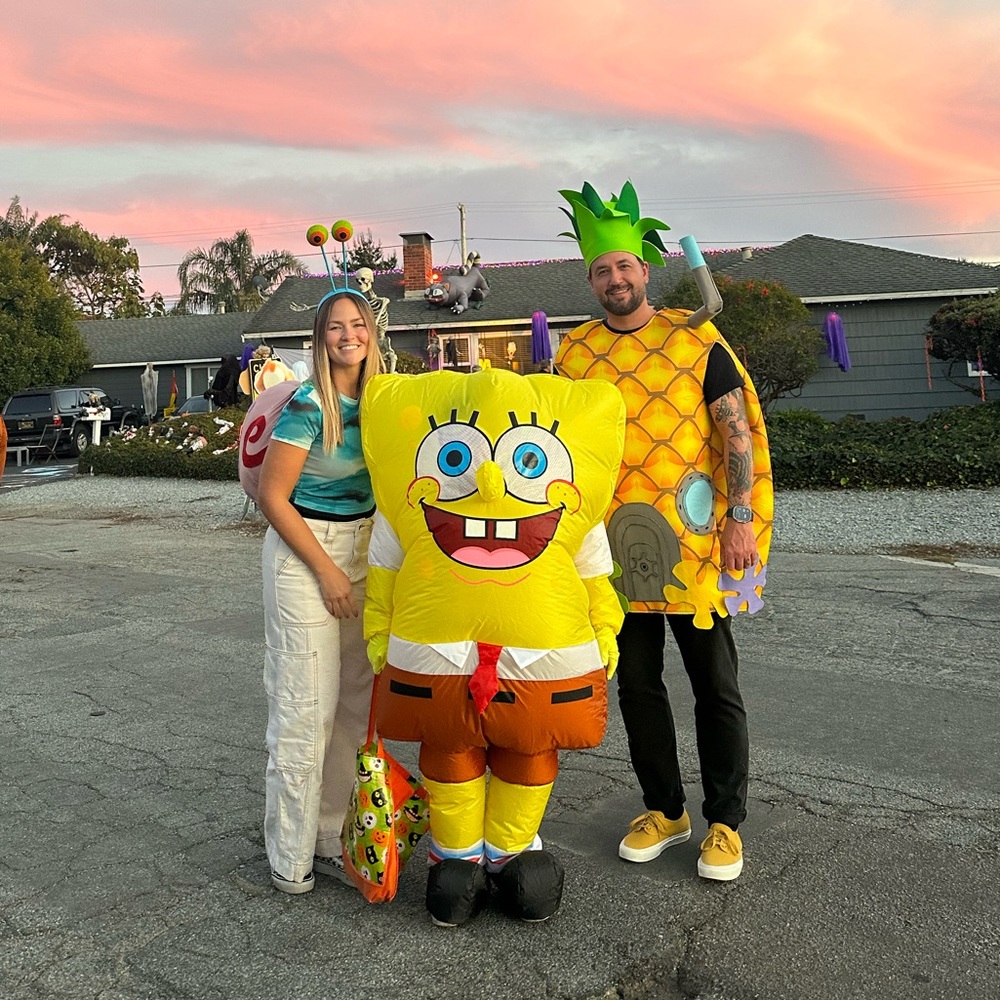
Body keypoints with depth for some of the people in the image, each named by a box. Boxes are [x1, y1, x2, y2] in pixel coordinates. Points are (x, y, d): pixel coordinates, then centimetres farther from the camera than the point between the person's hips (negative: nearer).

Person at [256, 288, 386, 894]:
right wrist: (327, 571, -12)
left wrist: (375, 557, 9)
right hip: (305, 550, -7)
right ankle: (291, 859, 13)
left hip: (361, 548, 7)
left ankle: (332, 837, 25)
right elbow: (273, 497, -13)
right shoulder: (308, 406, -14)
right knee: (307, 706, -3)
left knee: (355, 701, 10)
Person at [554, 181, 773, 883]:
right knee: (637, 685, 11)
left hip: (695, 543, -3)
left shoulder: (698, 340, -1)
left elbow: (738, 431, -3)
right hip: (616, 547, 3)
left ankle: (725, 823, 21)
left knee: (716, 688, 5)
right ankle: (665, 811, 29)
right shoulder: (573, 354, 7)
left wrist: (741, 519, -11)